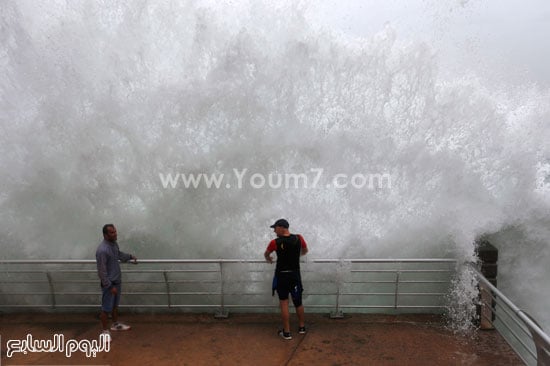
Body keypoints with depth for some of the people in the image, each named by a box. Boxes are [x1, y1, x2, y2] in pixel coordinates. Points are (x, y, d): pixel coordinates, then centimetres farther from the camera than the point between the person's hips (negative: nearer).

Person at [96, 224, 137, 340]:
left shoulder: (114, 244, 0)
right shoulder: (102, 250, -28)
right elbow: (102, 271, -24)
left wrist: (130, 256, 26)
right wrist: (110, 286, -21)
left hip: (117, 281, 9)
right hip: (108, 284, -9)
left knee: (115, 304, 24)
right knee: (106, 308, 6)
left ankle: (115, 324, 41)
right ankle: (105, 331, 20)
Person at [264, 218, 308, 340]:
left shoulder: (275, 242, -13)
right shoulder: (299, 238, -5)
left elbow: (266, 255, 8)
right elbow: (305, 251, 17)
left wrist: (269, 259, 32)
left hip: (282, 275, -3)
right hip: (295, 275, 3)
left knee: (284, 304, 4)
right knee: (298, 302, 17)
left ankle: (286, 332, 8)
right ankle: (302, 327, 30)